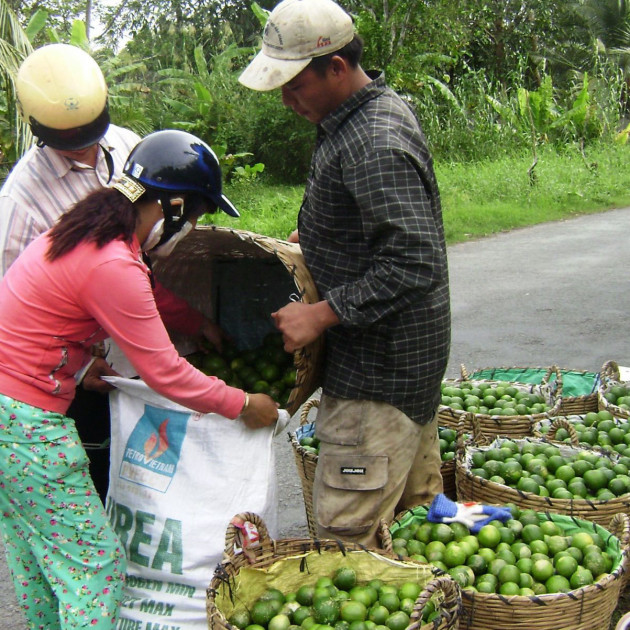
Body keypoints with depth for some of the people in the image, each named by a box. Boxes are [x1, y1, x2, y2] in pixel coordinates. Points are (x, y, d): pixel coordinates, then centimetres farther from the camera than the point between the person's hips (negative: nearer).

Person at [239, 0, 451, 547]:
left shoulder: (376, 144, -24)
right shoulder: (379, 108, 9)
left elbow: (417, 263, -29)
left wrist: (320, 314, -24)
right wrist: (316, 239, 16)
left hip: (378, 368, -11)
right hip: (407, 356, 11)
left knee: (345, 532, -5)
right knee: (414, 506, 21)